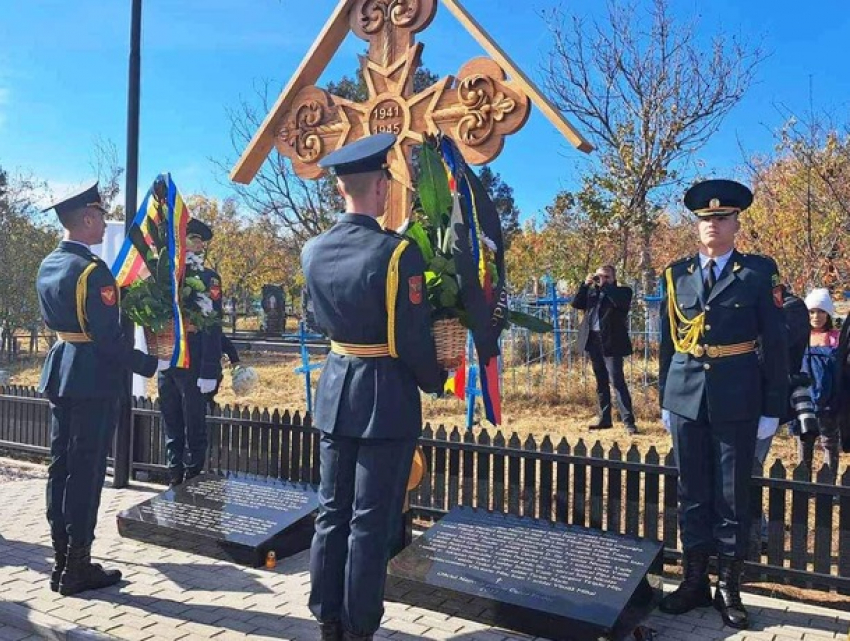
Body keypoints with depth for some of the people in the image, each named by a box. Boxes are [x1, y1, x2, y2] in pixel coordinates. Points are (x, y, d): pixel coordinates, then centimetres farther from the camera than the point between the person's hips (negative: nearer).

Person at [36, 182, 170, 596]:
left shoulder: (48, 265, 9)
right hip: (94, 379, -9)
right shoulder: (92, 270, -19)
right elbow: (109, 338, -21)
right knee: (86, 471, 0)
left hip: (59, 373, 9)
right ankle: (77, 568, 9)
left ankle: (60, 560, 23)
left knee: (61, 467, 13)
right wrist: (149, 365, -11)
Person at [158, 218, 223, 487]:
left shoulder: (207, 278, -6)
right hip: (166, 364, 6)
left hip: (193, 367, -6)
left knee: (194, 428, 3)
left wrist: (209, 372, -17)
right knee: (171, 427, 13)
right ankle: (174, 479, 25)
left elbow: (212, 327, -11)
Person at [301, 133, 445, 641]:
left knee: (332, 513, 15)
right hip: (386, 397, -6)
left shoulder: (313, 252, 2)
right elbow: (414, 338, -15)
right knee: (371, 522, 5)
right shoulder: (398, 252, -17)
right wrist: (435, 381, 3)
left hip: (335, 390, 6)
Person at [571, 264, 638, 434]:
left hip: (611, 342, -6)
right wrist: (586, 284, -2)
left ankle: (629, 422, -6)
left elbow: (621, 303, -20)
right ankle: (605, 419, 20)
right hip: (593, 341, 6)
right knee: (601, 382, 12)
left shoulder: (623, 291, 1)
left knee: (617, 382, -9)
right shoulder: (592, 291, 16)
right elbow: (576, 303, 7)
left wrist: (605, 285, -12)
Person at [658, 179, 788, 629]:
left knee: (733, 496, 7)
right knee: (692, 493, 10)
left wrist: (773, 408, -3)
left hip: (737, 402, -2)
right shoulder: (676, 274, 8)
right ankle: (695, 580, 23)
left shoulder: (759, 272, 0)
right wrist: (664, 399, 9)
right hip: (687, 399, 3)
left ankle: (728, 588, 21)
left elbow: (775, 343, -1)